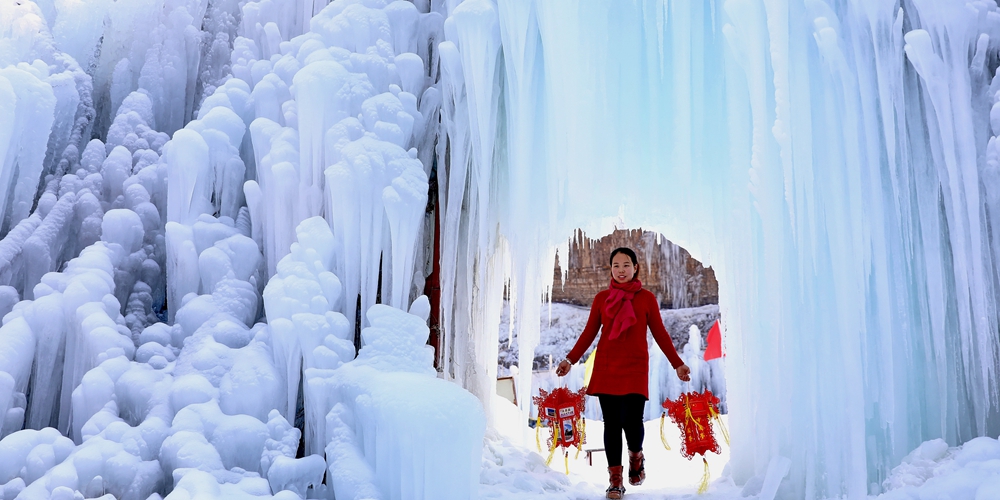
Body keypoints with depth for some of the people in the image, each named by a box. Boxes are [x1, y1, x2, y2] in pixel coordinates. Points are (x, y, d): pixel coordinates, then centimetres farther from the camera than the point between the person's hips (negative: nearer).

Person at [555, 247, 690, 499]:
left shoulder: (646, 298, 4)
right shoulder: (602, 298, 7)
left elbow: (660, 334, 7)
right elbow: (589, 333, 8)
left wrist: (677, 364, 2)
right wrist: (570, 359, 0)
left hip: (635, 368, -1)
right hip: (605, 368, 1)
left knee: (632, 421, -10)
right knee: (612, 423, 1)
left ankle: (636, 457, 24)